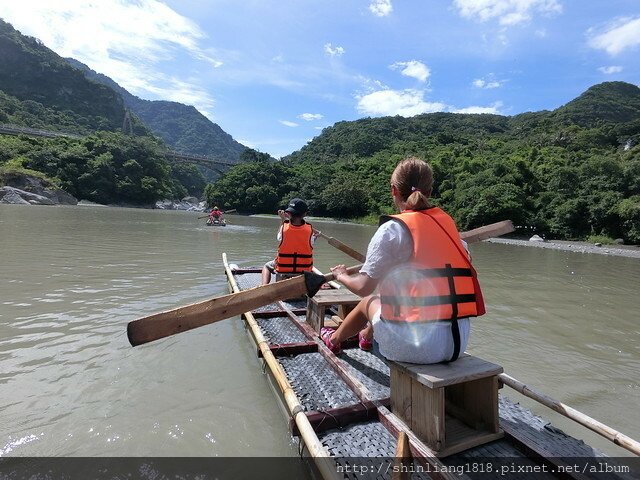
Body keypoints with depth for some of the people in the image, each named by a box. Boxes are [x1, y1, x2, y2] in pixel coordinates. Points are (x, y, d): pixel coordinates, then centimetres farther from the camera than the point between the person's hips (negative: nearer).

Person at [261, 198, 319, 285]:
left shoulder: (284, 227, -19)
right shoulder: (310, 230, -19)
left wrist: (283, 220, 9)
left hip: (282, 270, -1)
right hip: (304, 271, 1)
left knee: (266, 266, 28)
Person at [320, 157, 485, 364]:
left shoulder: (392, 229, -10)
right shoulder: (448, 223, 6)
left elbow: (364, 287, -8)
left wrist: (342, 276, 14)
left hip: (415, 346, -5)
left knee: (369, 302, 21)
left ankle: (334, 340, 48)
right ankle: (367, 335, 57)